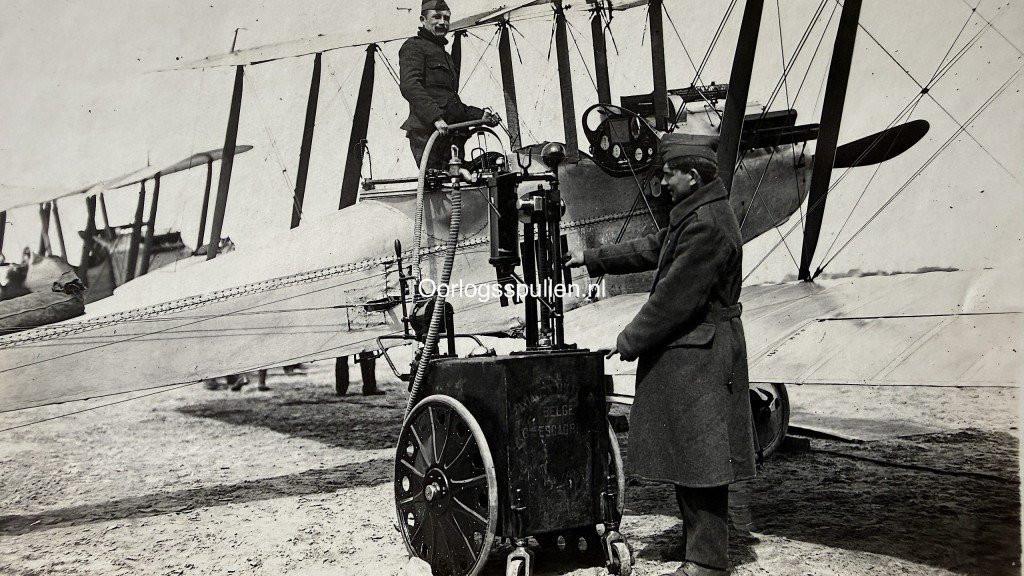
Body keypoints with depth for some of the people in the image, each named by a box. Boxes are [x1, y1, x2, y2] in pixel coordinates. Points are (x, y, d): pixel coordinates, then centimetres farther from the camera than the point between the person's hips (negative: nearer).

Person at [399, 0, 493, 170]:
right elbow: (409, 85, -15)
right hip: (427, 132, -9)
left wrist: (479, 115, 19)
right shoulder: (414, 46, 3)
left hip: (448, 132, 9)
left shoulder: (445, 55, 32)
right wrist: (435, 117, -28)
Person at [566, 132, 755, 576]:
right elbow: (650, 249, 22)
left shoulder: (706, 225, -21)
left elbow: (674, 297, -21)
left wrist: (629, 341, -12)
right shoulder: (694, 215, 13)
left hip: (699, 360, -11)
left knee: (699, 459, -1)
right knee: (689, 457, 17)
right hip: (686, 356, 11)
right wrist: (591, 258, 22)